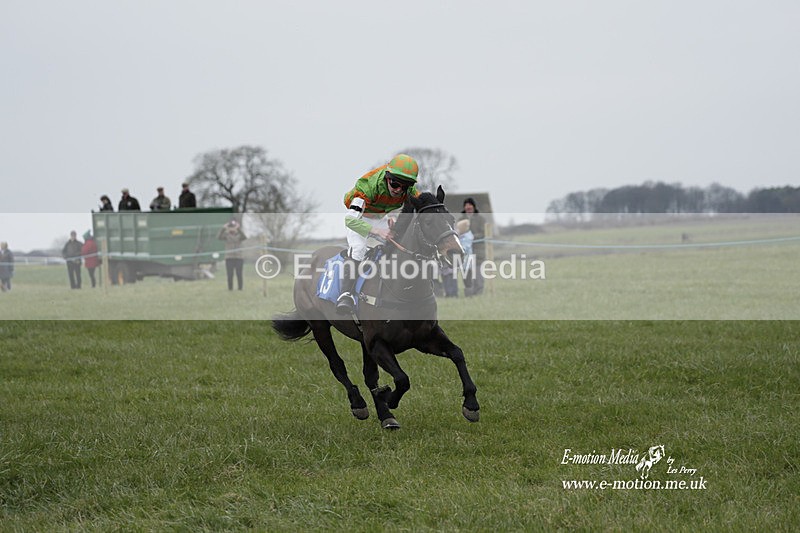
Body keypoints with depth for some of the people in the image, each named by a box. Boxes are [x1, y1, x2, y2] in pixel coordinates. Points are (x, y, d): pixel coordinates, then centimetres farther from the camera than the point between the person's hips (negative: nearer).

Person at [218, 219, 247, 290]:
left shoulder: (239, 235, 3)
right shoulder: (226, 235, 3)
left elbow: (244, 237, -20)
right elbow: (219, 237, -16)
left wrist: (238, 229, -32)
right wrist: (223, 228, -30)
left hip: (239, 258, 0)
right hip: (229, 258, 0)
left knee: (239, 275, -2)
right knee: (230, 276, -2)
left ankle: (240, 289, 4)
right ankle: (230, 289, 3)